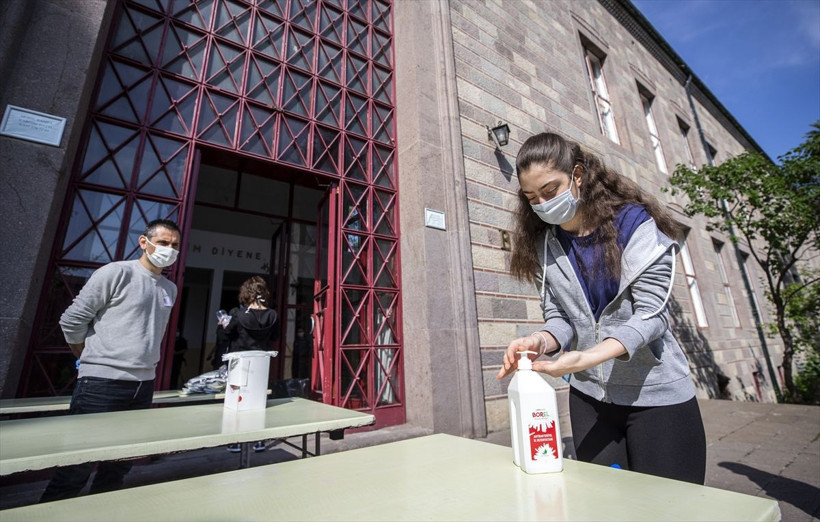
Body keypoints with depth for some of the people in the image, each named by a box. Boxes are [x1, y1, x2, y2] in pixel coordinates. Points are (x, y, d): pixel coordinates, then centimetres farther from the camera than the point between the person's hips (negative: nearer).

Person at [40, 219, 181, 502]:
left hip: (144, 386, 6)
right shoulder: (117, 272, -8)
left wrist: (143, 366, 16)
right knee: (77, 468, 3)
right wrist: (96, 361, 3)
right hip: (102, 383, -6)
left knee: (118, 467, 16)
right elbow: (71, 321, -6)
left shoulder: (170, 289, 11)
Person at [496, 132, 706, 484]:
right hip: (589, 394, 3)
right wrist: (540, 342, -22)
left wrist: (586, 358, -32)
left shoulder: (634, 222, -11)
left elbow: (650, 314, -17)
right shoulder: (545, 244, 1)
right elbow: (558, 316, 1)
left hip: (655, 392, -3)